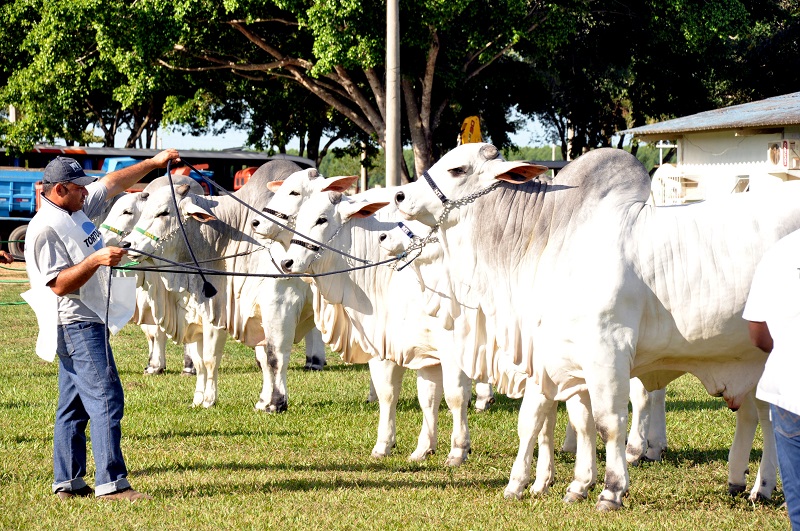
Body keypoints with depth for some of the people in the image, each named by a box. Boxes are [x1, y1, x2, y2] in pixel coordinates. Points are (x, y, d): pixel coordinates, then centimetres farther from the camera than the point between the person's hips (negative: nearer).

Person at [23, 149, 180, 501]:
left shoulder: (77, 209, 11)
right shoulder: (45, 229, -17)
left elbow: (112, 184, 23)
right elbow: (59, 284, -22)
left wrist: (153, 163, 24)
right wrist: (96, 260, -29)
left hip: (90, 321, 10)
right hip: (76, 324, -10)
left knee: (75, 405, 11)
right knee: (106, 399, -14)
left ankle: (67, 483, 15)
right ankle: (111, 483, -16)